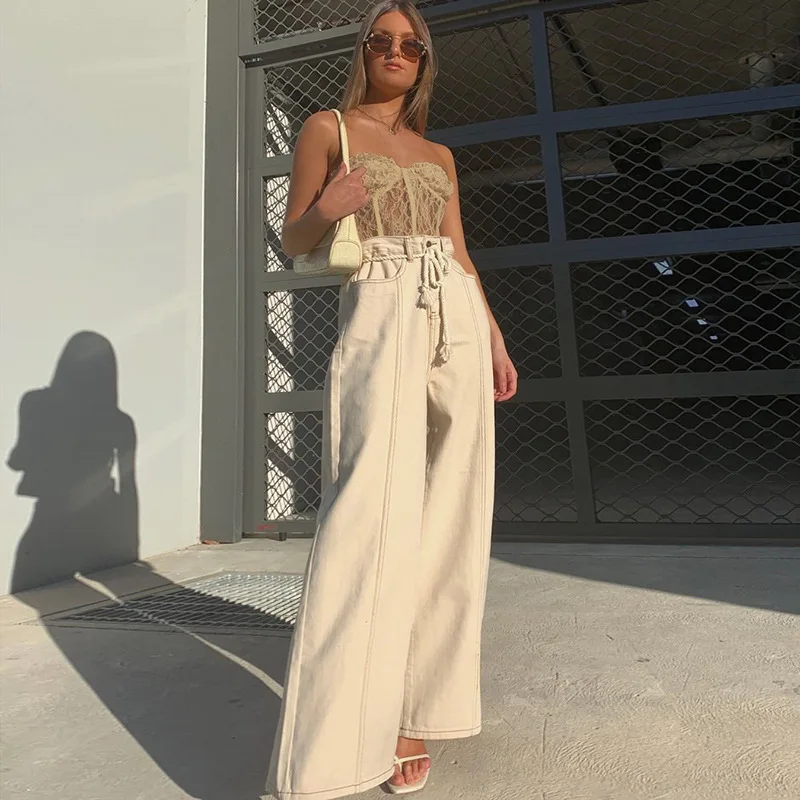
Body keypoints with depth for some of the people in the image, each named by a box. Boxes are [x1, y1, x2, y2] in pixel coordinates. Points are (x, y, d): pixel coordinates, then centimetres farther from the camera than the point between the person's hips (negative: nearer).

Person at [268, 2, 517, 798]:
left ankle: (414, 708, 13)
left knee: (444, 518, 0)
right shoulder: (326, 127, 13)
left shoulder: (438, 155, 25)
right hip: (377, 319, -5)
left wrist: (495, 340, 13)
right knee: (372, 510, -20)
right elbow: (293, 240, 7)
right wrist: (325, 211, -15)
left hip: (457, 322, 6)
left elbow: (461, 254, 20)